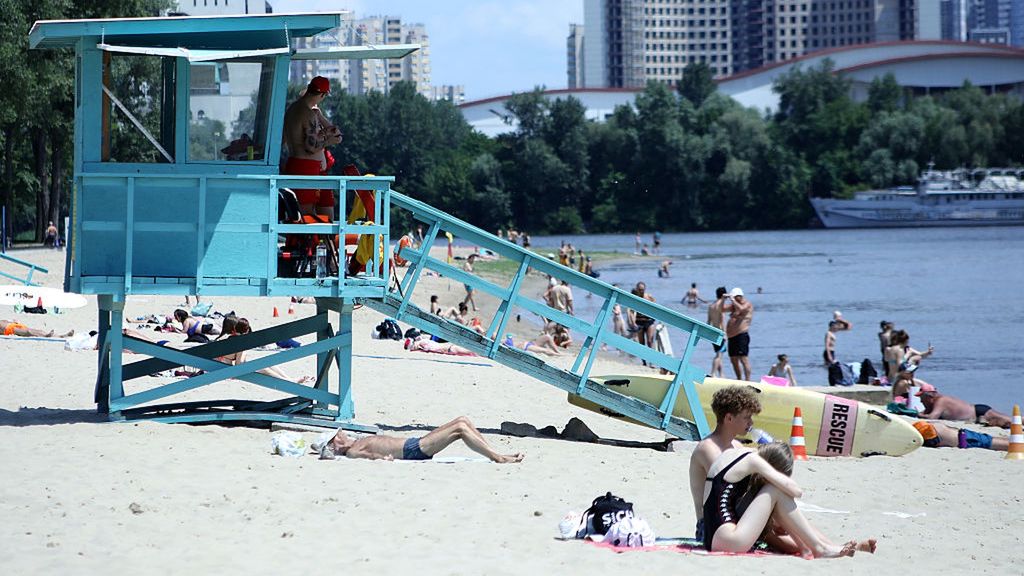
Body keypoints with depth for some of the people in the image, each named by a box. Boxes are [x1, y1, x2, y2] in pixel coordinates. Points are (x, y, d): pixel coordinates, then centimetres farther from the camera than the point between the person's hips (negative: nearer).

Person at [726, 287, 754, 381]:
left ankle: (747, 381, -18)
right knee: (733, 360, 13)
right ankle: (739, 380, 24)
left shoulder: (748, 305, -4)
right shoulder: (735, 306, 19)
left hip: (741, 336, -9)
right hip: (732, 337, 9)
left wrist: (732, 300, -16)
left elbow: (741, 309, -25)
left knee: (744, 359, -14)